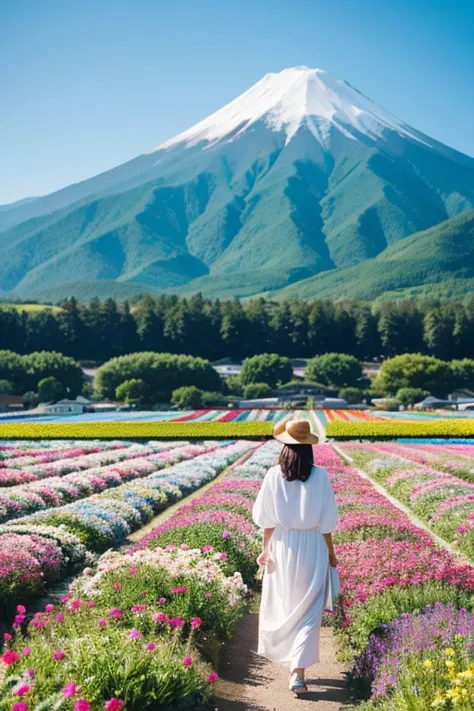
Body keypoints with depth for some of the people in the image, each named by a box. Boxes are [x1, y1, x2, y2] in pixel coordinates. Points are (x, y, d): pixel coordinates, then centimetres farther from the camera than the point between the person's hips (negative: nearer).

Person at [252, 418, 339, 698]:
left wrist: (266, 549, 9)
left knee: (283, 605, 19)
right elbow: (326, 521, -6)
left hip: (283, 546, 2)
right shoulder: (320, 475, -11)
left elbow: (267, 520, -3)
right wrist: (331, 552, 6)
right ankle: (298, 669, -4)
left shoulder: (274, 476, -8)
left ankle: (285, 656, 35)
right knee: (308, 610, 5)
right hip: (312, 547, -1)